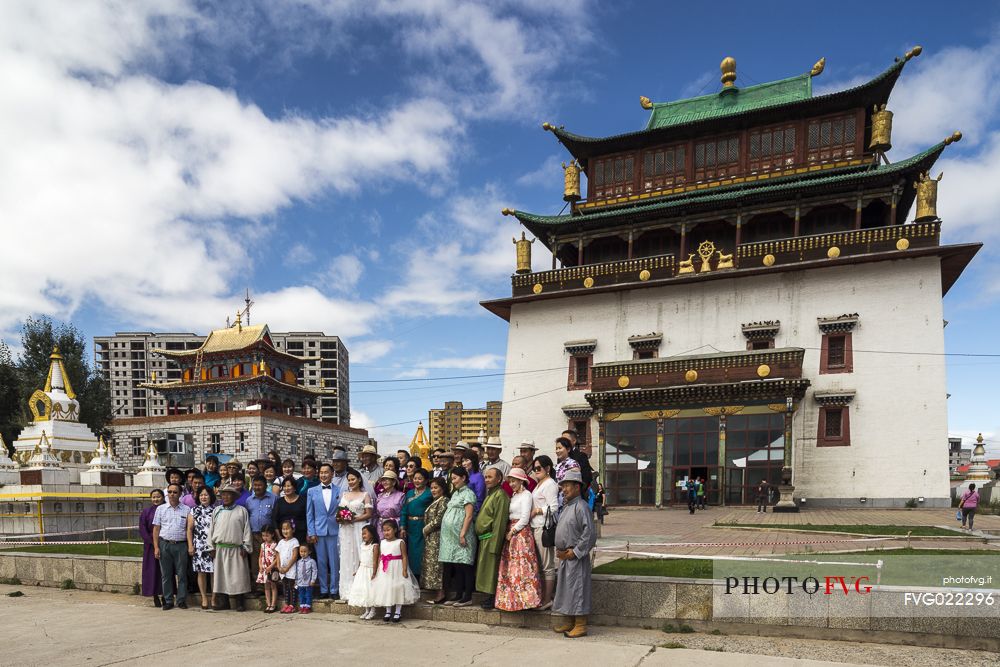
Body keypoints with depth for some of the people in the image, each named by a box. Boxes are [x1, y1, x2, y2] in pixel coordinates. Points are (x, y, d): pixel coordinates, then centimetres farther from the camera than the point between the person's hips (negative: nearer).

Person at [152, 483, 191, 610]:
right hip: (164, 544, 1)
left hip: (181, 545, -1)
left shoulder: (186, 509, 6)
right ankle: (168, 601, 14)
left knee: (182, 574, 2)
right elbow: (156, 529, 6)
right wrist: (156, 547, -1)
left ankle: (181, 600, 10)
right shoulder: (161, 509, 8)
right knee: (166, 575, 6)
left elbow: (189, 529, 6)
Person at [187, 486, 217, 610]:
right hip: (199, 547, 1)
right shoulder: (194, 511, 9)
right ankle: (204, 598, 12)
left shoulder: (216, 510, 6)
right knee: (201, 572, 2)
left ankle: (213, 598, 7)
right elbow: (189, 529, 8)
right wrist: (190, 545, 1)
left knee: (214, 572, -3)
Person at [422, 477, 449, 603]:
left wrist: (425, 529, -7)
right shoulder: (434, 502, 19)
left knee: (436, 564, -8)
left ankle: (441, 594, -5)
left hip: (437, 537, -9)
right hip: (431, 538, 9)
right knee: (431, 564, 8)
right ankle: (439, 593, 10)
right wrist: (426, 530, 9)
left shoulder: (444, 501, -9)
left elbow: (438, 520, -16)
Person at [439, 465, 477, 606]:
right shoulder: (455, 493, 19)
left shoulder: (468, 493, -6)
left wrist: (463, 534, -19)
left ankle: (467, 597, -1)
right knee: (453, 567, 9)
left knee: (463, 566, -5)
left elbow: (469, 516, -14)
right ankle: (458, 595, 16)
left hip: (461, 536, -8)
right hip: (451, 536, 8)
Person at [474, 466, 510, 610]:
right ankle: (489, 597, 19)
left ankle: (492, 599, 3)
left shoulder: (500, 495, -13)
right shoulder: (490, 494, 18)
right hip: (483, 538, 10)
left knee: (490, 569, -4)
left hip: (491, 537, -10)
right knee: (485, 568, 12)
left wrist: (494, 544, -22)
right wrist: (479, 537, 14)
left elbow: (499, 521, -19)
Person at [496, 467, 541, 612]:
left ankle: (526, 598, -4)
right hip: (511, 533, 8)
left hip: (522, 533, -8)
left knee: (522, 567, -8)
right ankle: (511, 598, 12)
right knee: (509, 568, 8)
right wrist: (508, 532, 5)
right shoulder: (514, 496, 17)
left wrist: (512, 532, -11)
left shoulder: (526, 494, -7)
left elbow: (525, 518, -13)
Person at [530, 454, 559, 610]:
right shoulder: (539, 484, 19)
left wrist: (536, 511, -11)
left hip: (544, 528, -10)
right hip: (536, 527, 10)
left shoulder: (549, 484, -10)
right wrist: (533, 511, 9)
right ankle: (542, 598, 19)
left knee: (547, 566, -3)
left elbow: (553, 508, -18)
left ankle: (547, 601, 3)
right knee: (540, 565, 13)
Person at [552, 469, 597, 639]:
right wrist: (559, 550, 10)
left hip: (576, 557, -9)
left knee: (577, 588, -3)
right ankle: (568, 622, 26)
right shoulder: (566, 506, 14)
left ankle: (580, 625, 6)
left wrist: (575, 552, -17)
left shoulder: (581, 506, -15)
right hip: (564, 556, 9)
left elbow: (589, 534, -20)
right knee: (565, 588, 15)